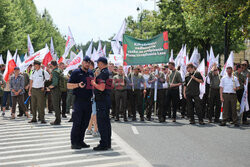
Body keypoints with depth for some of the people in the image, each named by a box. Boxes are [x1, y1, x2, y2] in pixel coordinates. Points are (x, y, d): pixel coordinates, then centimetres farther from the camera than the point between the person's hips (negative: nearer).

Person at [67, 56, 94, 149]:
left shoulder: (91, 73, 16)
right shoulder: (76, 72, 0)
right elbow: (68, 86, -4)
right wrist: (78, 85, -19)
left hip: (88, 101, 6)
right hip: (79, 101, -6)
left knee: (85, 123, 9)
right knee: (77, 123, -5)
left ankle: (80, 141, 19)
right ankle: (74, 143, 2)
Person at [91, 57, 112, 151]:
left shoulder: (103, 73, -16)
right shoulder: (108, 72, 15)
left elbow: (102, 87, -25)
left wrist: (93, 83, -9)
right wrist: (95, 83, 20)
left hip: (101, 100, -10)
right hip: (107, 100, 10)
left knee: (101, 122, -7)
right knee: (106, 121, 14)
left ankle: (103, 144, -4)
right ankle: (107, 143, 21)